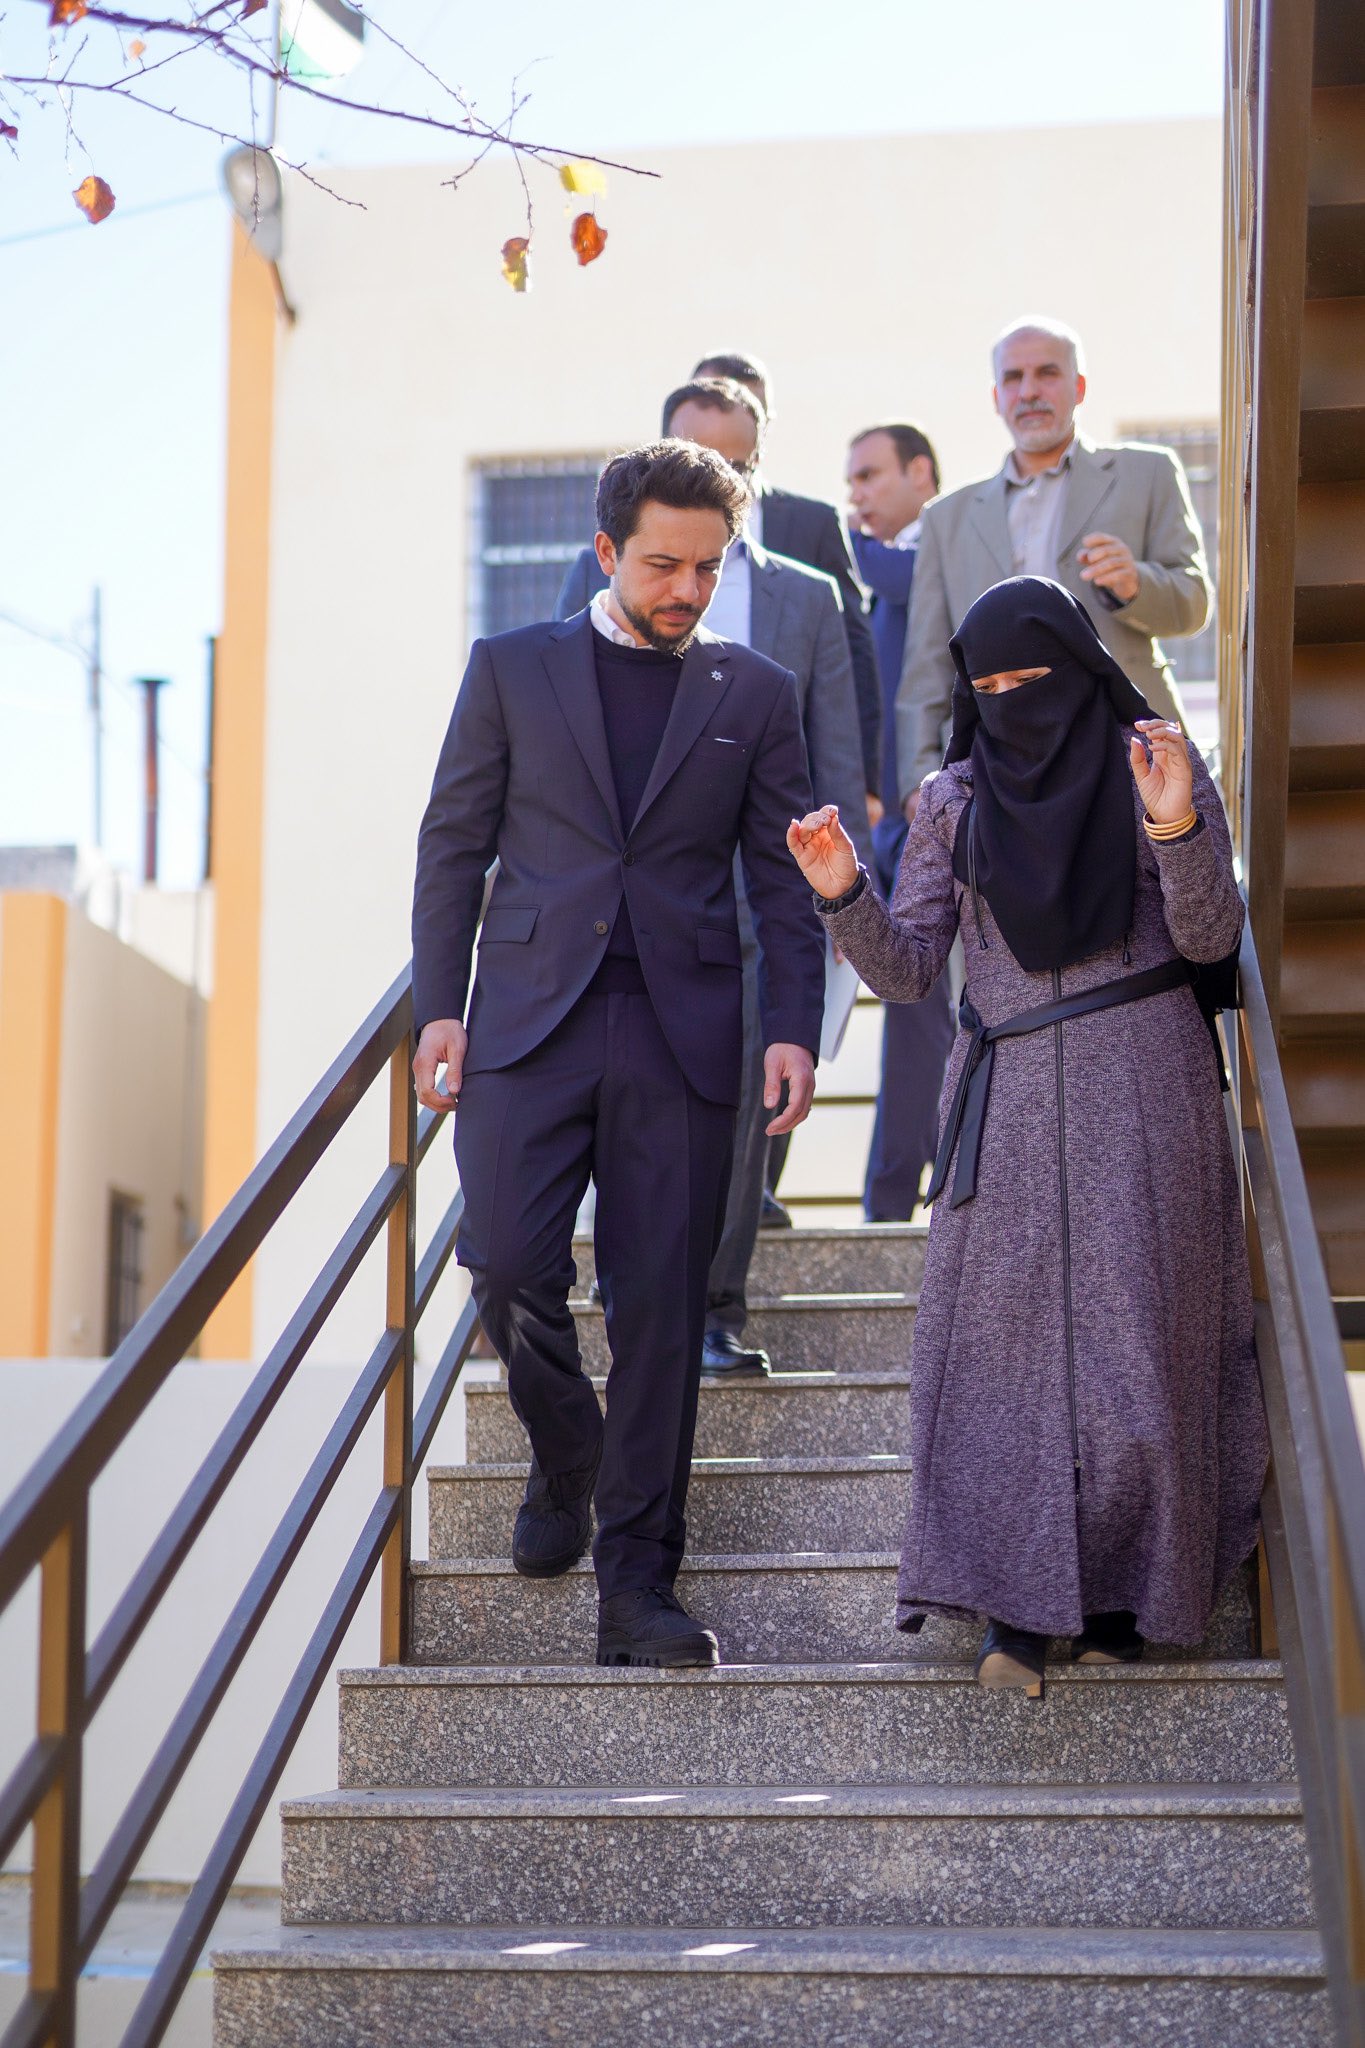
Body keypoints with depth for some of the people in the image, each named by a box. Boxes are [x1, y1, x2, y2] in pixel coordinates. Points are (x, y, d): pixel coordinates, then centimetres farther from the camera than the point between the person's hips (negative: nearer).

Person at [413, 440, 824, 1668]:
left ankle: (636, 1583, 5)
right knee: (509, 1266, -12)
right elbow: (453, 843, 9)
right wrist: (438, 1006, 1)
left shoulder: (755, 694, 11)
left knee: (660, 1308, -2)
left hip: (681, 1035, 0)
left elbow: (783, 878, 10)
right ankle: (565, 1463, 18)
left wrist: (795, 1027, -2)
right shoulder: (512, 669, 9)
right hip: (530, 1021, 0)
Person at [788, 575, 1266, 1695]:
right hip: (1006, 1099, 2)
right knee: (1002, 1330, -5)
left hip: (1137, 1092, -2)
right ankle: (1021, 1604, -3)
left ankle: (1119, 1586, 12)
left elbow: (1212, 938, -7)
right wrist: (845, 893, -12)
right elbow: (905, 971, 6)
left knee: (1130, 1330, -2)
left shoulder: (1157, 766, 1)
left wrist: (1177, 827, -23)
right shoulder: (954, 802, 9)